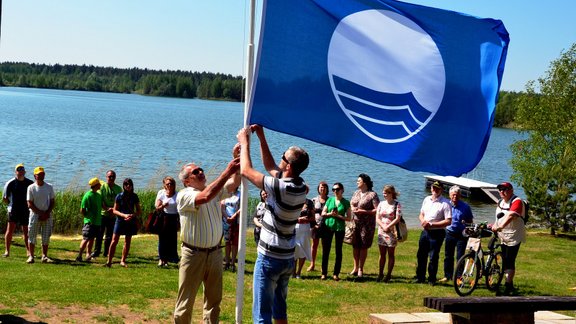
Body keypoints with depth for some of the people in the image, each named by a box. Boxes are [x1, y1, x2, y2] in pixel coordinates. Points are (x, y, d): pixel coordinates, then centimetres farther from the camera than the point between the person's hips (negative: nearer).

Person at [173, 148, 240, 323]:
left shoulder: (215, 189, 9)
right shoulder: (184, 195, -12)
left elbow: (234, 183, -3)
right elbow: (205, 197, -30)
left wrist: (238, 158, -18)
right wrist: (227, 171, -32)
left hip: (215, 253, 6)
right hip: (193, 254, -6)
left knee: (214, 299, 13)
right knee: (186, 301, 1)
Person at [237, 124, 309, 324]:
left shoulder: (281, 187, -22)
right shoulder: (300, 186, 1)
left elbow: (246, 171, -13)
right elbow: (270, 166, 16)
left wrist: (244, 142, -1)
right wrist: (261, 137, 13)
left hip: (270, 258, -8)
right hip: (287, 258, 8)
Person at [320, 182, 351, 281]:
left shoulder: (346, 202, 1)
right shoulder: (329, 200, 8)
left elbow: (349, 218, -2)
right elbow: (323, 213, 9)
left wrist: (338, 216, -15)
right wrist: (330, 214, -10)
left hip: (340, 228, -2)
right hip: (328, 227, 2)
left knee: (338, 251, 3)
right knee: (325, 251, 1)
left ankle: (336, 273, 9)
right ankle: (324, 273, 8)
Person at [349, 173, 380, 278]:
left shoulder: (372, 195, -8)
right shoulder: (356, 193, 13)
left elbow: (377, 210, -14)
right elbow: (351, 204, 24)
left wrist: (363, 211, -18)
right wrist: (352, 209, 0)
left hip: (367, 224, -6)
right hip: (355, 222, 6)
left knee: (363, 247, 0)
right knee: (355, 246, 6)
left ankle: (360, 269, 7)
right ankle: (355, 268, 15)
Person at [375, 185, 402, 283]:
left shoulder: (397, 205, -6)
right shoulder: (381, 204, 8)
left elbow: (397, 219, -13)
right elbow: (377, 218, 4)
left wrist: (388, 227, -17)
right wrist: (383, 227, -11)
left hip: (392, 232, -4)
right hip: (381, 231, 4)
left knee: (391, 254, 3)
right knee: (382, 254, 8)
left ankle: (388, 275, 9)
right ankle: (380, 274, 14)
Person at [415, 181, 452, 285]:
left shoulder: (445, 203, -11)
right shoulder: (427, 199, 10)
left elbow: (448, 221, -17)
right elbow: (421, 214, 21)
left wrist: (431, 224, -20)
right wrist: (422, 220, -4)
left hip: (437, 233, -6)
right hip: (425, 231, 6)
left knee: (433, 257, -1)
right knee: (421, 255, 11)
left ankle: (432, 279, 11)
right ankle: (420, 277, 23)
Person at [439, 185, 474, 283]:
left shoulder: (465, 206, -3)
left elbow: (470, 220, 4)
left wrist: (465, 221, -16)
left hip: (461, 234, -2)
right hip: (450, 233, 3)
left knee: (460, 256, -2)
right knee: (448, 256, 8)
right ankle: (448, 276, 18)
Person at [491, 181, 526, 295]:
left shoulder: (517, 201, -14)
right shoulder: (500, 203, 14)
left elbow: (510, 216, -29)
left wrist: (500, 227, -39)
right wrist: (494, 226, 4)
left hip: (514, 237, -8)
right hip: (503, 237, 8)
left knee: (510, 262, -9)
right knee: (505, 262, 11)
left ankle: (508, 286, -2)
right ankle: (509, 285, 22)